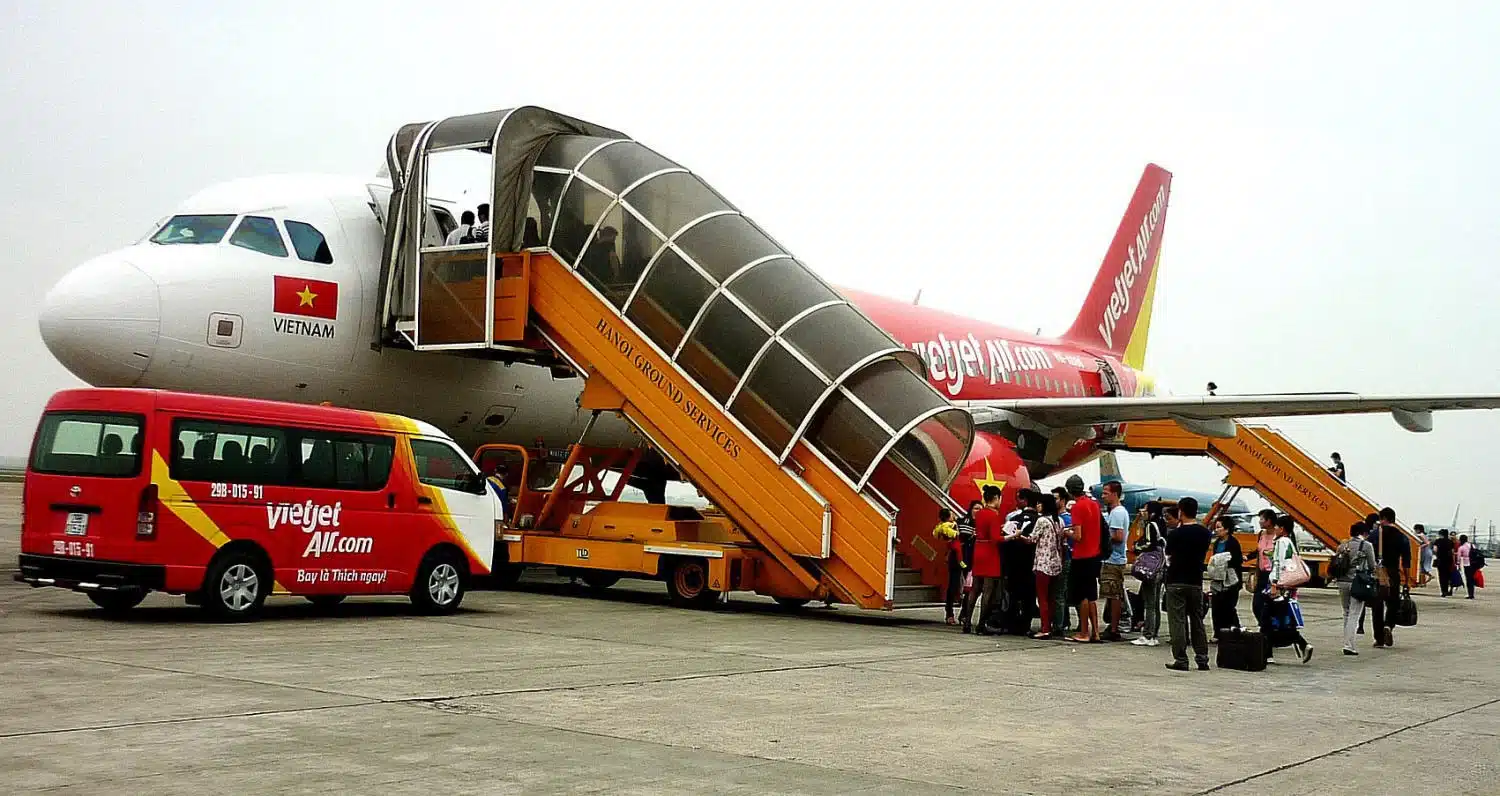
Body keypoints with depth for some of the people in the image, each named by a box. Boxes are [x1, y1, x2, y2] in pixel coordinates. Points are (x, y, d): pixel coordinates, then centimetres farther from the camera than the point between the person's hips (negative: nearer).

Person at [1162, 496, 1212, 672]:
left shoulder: (1175, 534, -13)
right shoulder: (1204, 533, 1)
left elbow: (1169, 557, -2)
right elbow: (1203, 555, 11)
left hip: (1176, 582, -4)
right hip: (1196, 581, 4)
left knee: (1178, 622, -1)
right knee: (1197, 621, 12)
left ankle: (1180, 660, -2)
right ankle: (1202, 659, 13)